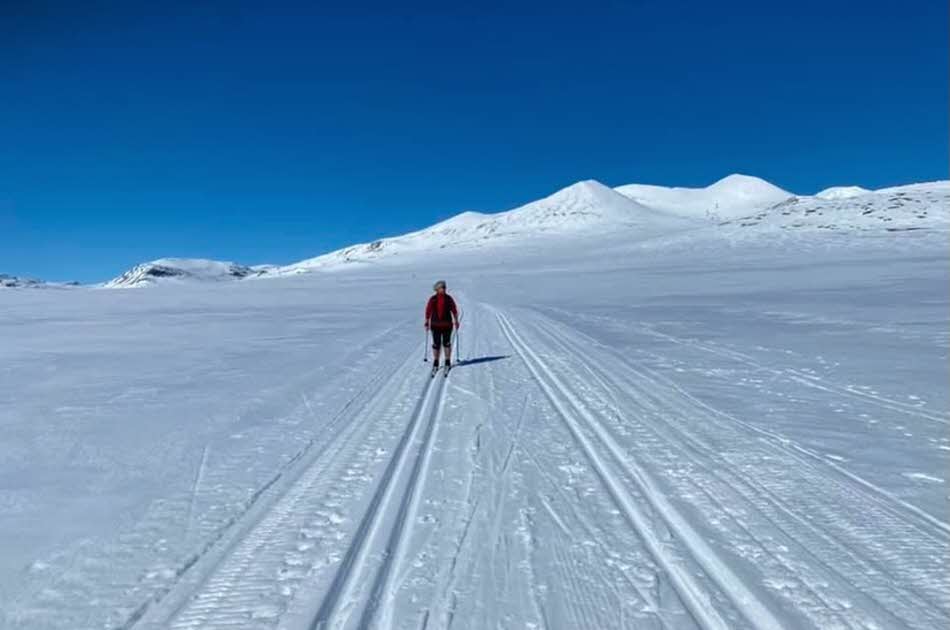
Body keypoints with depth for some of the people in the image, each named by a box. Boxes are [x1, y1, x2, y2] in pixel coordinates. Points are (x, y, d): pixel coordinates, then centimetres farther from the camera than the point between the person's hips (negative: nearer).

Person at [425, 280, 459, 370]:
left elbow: (454, 310, 4)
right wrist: (427, 323, 0)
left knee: (447, 343, 5)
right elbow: (428, 311, 2)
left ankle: (448, 362, 16)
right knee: (436, 344, 4)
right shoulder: (432, 299, -1)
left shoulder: (449, 299, -1)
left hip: (447, 325, 0)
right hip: (435, 325, 0)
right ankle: (435, 363, 14)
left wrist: (456, 321, 2)